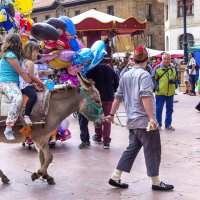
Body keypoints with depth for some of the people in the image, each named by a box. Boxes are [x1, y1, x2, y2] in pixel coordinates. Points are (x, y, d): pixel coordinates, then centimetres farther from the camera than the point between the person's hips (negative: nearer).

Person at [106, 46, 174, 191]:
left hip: (132, 120, 8)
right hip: (145, 120, -8)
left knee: (132, 149, 14)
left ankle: (115, 178, 13)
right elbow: (145, 96, -23)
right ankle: (156, 182, 11)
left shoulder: (125, 75, 13)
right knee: (152, 151, 2)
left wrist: (112, 114, 22)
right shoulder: (144, 74, -11)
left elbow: (118, 96, 16)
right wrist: (152, 117, -25)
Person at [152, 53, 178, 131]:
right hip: (160, 92, -4)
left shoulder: (173, 68, 9)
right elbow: (153, 78, 0)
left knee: (170, 109, 11)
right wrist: (156, 86, -13)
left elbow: (176, 78, 17)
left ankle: (168, 124, 23)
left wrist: (175, 83, -3)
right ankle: (158, 124, 13)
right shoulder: (157, 68, -3)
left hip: (170, 92, 4)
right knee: (158, 109, 0)